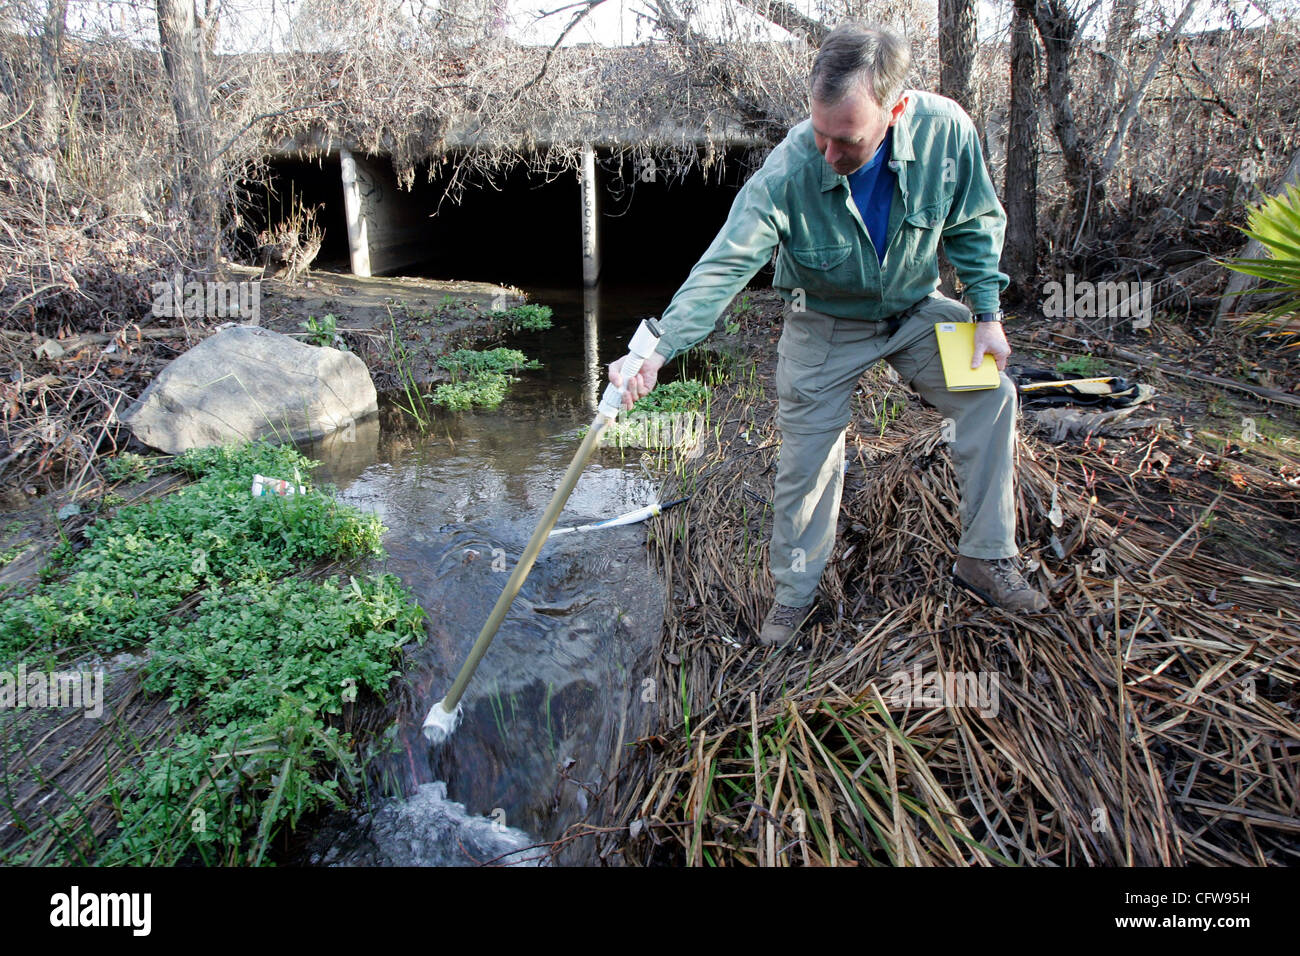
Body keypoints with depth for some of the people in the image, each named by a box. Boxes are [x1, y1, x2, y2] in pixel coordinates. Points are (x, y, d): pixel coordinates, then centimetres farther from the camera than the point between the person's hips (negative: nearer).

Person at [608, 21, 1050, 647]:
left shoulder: (946, 129, -22)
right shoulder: (787, 172, -31)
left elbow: (974, 224, -5)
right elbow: (723, 266, -35)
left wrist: (987, 315, -10)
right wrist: (658, 349, -49)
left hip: (914, 308, 3)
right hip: (824, 327, -2)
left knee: (990, 393, -10)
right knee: (805, 461, -1)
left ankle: (986, 558, 7)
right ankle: (795, 592, 22)